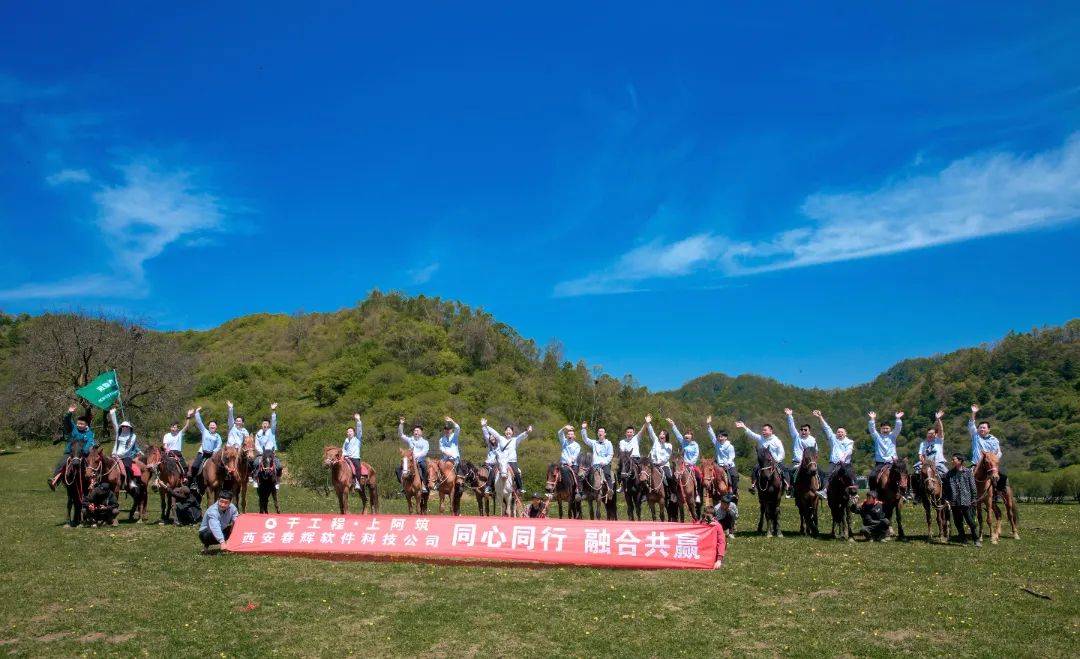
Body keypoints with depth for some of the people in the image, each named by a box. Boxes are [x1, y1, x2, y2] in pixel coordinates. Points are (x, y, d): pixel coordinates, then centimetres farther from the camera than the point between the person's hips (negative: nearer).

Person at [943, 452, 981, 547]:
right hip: (954, 502, 3)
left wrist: (973, 498, -1)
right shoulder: (949, 474, 5)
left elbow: (972, 486, 2)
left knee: (970, 521, -3)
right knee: (958, 522, 8)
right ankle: (963, 540, 19)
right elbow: (945, 488, 8)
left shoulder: (967, 472, -2)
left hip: (966, 501, -3)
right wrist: (946, 499, 2)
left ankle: (977, 539, 11)